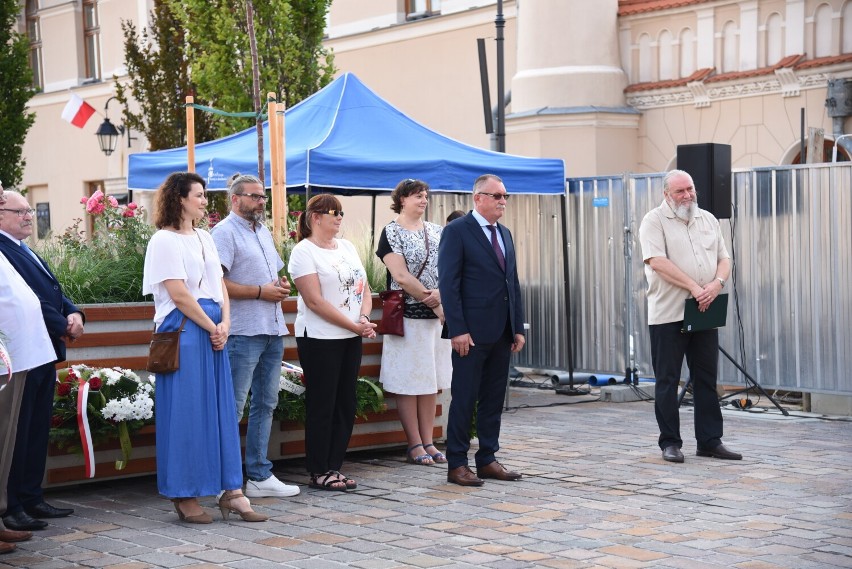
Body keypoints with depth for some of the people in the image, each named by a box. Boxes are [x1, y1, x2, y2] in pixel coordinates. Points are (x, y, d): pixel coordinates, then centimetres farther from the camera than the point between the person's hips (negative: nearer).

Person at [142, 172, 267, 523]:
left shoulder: (204, 238, 17)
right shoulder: (165, 240, -7)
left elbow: (219, 284, 15)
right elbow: (179, 295, -14)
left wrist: (225, 323, -2)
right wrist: (212, 327, -10)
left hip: (214, 332, 8)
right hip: (183, 332, -8)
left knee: (222, 409, 7)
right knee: (186, 413, -4)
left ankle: (231, 491, 10)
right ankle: (184, 496, 4)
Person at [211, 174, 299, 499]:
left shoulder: (264, 232, 20)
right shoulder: (225, 232, -8)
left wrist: (282, 285, 7)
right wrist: (261, 292, -16)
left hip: (273, 331, 9)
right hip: (243, 334, -9)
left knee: (265, 404, 12)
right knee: (233, 408, -6)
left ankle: (259, 476, 19)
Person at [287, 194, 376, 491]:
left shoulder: (347, 247, 14)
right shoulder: (304, 252, -9)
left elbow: (364, 288, 13)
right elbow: (315, 301, -16)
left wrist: (364, 319, -7)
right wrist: (355, 326, -15)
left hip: (351, 338, 7)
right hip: (320, 339, -7)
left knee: (345, 405, 8)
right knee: (322, 405, -1)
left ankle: (334, 466, 16)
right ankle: (319, 471, 7)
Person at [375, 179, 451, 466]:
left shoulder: (436, 232, 13)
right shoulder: (391, 232, -4)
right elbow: (401, 276, -13)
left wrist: (440, 294, -15)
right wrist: (434, 304, -12)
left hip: (437, 315, 6)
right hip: (408, 315, -6)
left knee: (431, 382, 8)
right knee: (409, 383, -2)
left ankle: (428, 442, 13)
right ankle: (415, 445, 3)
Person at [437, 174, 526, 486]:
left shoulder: (505, 234, 16)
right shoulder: (457, 231, -7)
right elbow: (448, 283, -12)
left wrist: (518, 328, 11)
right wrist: (458, 330, -18)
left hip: (501, 332, 7)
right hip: (472, 332, -7)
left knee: (494, 400, 10)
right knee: (464, 399, -2)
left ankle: (487, 459, 18)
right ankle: (456, 464, 4)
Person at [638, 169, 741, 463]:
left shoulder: (708, 220, 15)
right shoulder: (654, 221, -4)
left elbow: (724, 259, 12)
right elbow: (657, 262, -16)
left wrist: (716, 284, -10)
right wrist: (694, 288, -20)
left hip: (705, 314, 5)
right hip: (668, 315, -5)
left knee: (707, 380, 7)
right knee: (667, 381, 1)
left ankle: (710, 441, 14)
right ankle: (670, 443, 8)